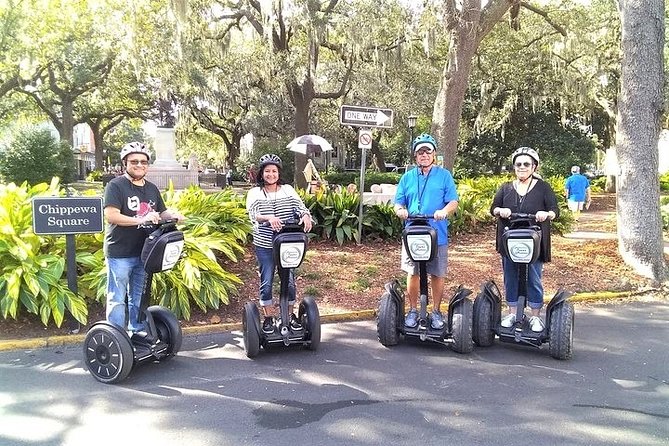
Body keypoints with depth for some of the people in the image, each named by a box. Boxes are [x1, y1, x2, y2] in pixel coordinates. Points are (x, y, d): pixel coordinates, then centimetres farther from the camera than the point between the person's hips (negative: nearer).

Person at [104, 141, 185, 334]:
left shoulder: (152, 188, 12)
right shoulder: (116, 186, -8)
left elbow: (161, 213, 18)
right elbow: (111, 215, -19)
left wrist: (172, 215, -5)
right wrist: (141, 219, -28)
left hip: (143, 252, 6)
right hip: (120, 253, -6)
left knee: (139, 298, 17)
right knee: (117, 299, 2)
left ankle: (138, 332, 29)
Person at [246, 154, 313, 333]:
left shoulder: (287, 189, 7)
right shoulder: (255, 193, 2)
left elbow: (300, 206, -5)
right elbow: (253, 215, -13)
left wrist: (306, 216, -29)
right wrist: (268, 218, -34)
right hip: (265, 245, -1)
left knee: (289, 280, 8)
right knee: (266, 282, 5)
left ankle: (290, 314, 26)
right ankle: (268, 317, 20)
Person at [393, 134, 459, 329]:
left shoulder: (444, 176, 4)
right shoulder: (407, 178, 11)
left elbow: (453, 202, -2)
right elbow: (398, 203, 10)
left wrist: (444, 211, -23)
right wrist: (400, 210, -14)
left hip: (438, 235, -1)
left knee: (437, 275, 7)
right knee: (412, 273, 7)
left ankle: (436, 311, 21)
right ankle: (413, 310, 21)